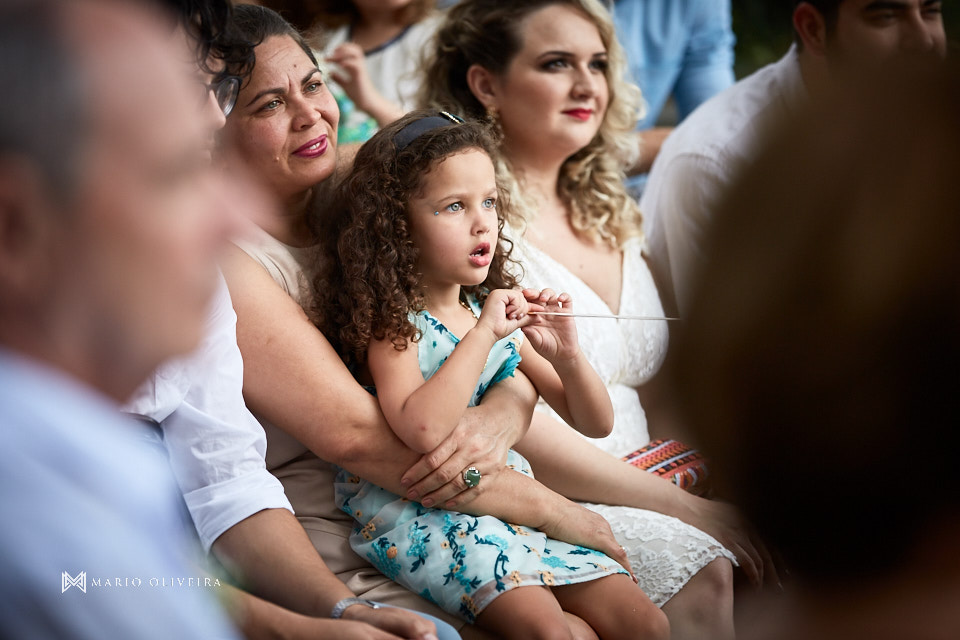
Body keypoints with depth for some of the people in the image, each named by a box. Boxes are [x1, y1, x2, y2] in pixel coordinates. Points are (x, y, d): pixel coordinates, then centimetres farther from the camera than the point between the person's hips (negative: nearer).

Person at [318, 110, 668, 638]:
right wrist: (483, 333, -22)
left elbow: (595, 424, 15)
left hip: (511, 500, 6)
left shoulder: (503, 313, 12)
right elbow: (422, 430, -29)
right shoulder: (393, 324, -7)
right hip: (421, 515, -6)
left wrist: (565, 354, -6)